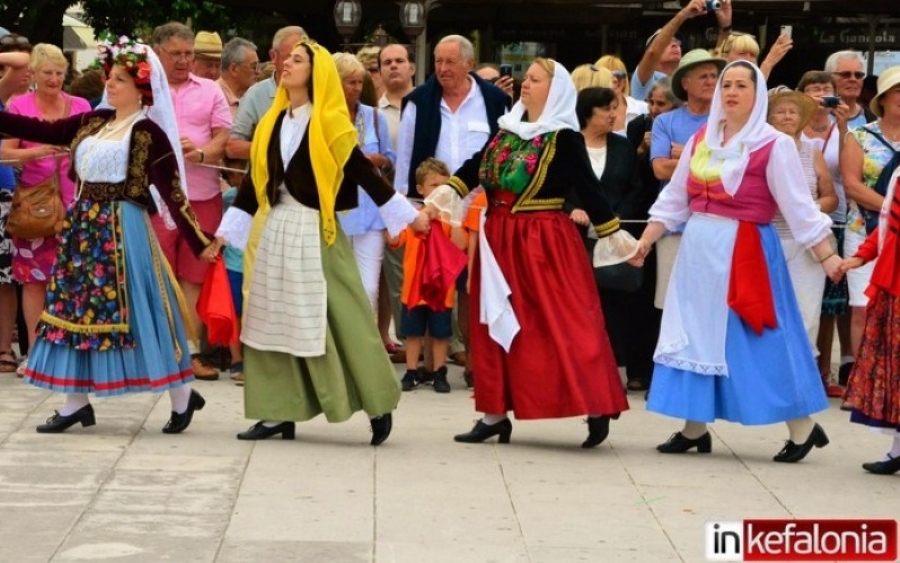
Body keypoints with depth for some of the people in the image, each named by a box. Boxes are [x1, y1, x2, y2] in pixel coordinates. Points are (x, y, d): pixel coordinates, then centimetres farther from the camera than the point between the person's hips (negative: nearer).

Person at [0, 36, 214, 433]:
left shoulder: (148, 133, -9)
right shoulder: (94, 122, 11)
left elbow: (171, 191, -12)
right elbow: (43, 131, 10)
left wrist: (198, 242, -17)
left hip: (121, 228, -7)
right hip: (84, 224, 7)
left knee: (133, 310, -5)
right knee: (75, 306, 7)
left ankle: (182, 397, 7)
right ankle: (76, 402, 15)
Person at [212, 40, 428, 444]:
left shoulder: (329, 124, -5)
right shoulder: (271, 123, 11)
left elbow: (363, 174, -4)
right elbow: (253, 182, 15)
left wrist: (409, 215, -7)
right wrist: (227, 231, 14)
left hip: (315, 233, -6)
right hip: (273, 231, 6)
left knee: (335, 320, -4)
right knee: (274, 320, 5)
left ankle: (378, 406, 7)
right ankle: (280, 414, 10)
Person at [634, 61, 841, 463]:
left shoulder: (774, 145, -8)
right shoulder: (700, 140, 9)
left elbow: (799, 206, -9)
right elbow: (673, 199, 14)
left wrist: (827, 256, -14)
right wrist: (644, 242, 11)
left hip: (744, 253, -6)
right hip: (698, 250, 6)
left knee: (755, 340, -3)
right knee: (696, 336, 8)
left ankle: (803, 428, 8)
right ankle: (694, 428, 17)